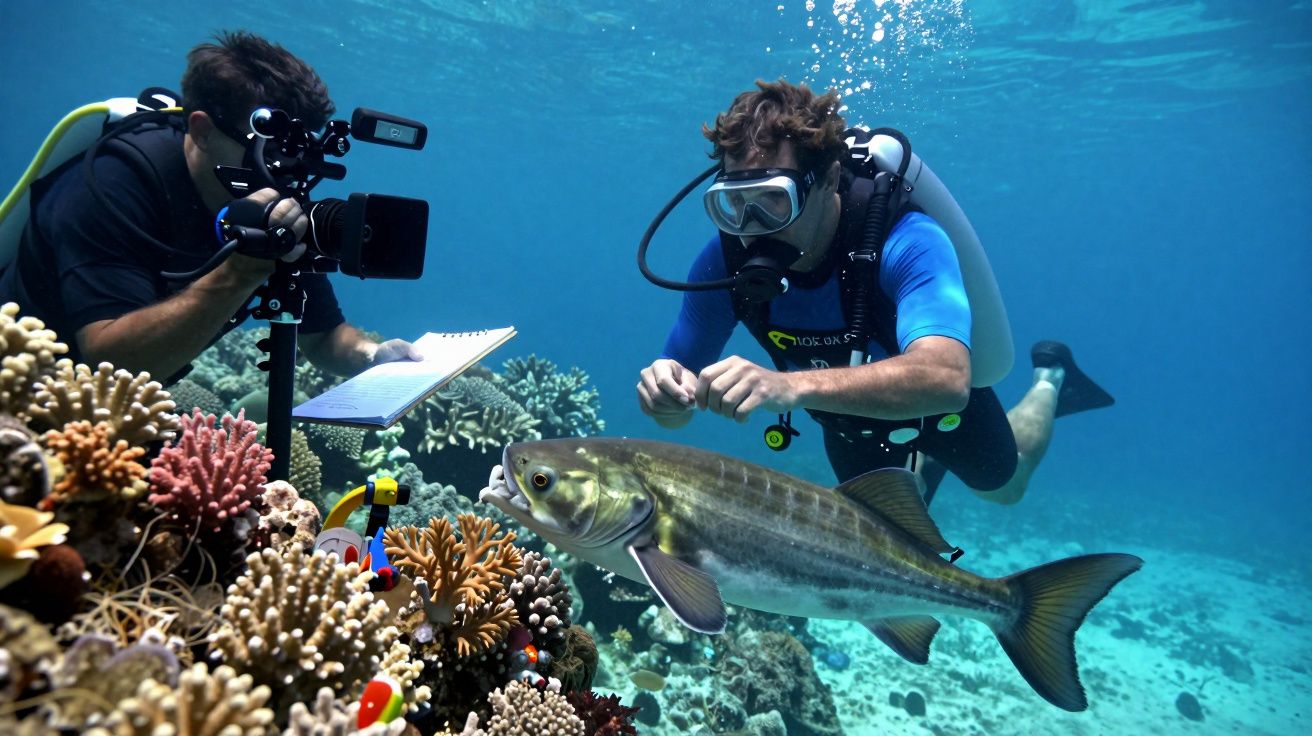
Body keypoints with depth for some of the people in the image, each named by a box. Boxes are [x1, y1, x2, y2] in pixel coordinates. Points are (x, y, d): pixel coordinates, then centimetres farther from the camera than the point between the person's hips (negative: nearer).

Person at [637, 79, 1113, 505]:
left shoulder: (906, 245, -41)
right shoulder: (724, 262, -30)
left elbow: (946, 378, -58)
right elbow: (679, 407, -24)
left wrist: (791, 385, -73)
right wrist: (666, 390, -50)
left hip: (939, 402, -3)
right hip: (850, 425, 3)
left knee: (1004, 485, 29)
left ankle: (1048, 379, 55)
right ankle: (927, 460, 60)